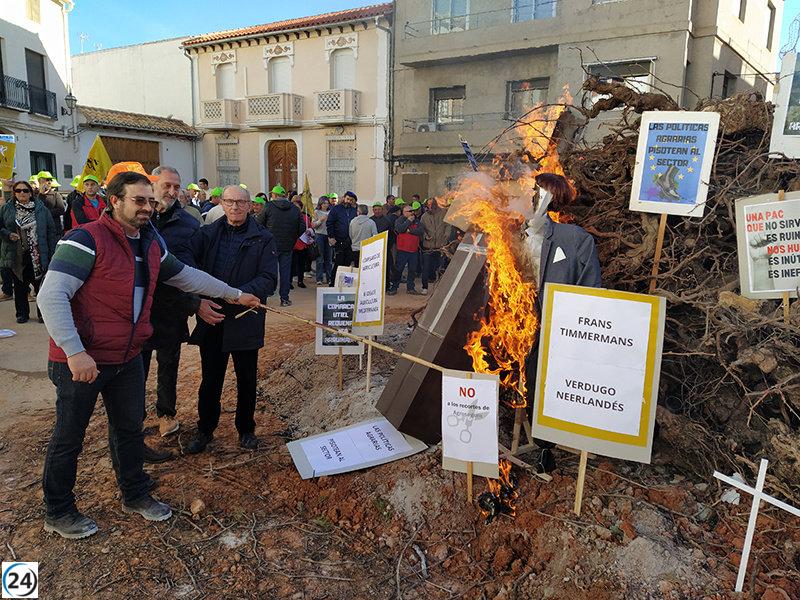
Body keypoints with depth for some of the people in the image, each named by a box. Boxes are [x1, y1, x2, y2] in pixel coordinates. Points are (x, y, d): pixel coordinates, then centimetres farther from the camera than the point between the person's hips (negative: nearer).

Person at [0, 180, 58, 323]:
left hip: (38, 256, -2)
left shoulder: (41, 209, 3)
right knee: (20, 287, 11)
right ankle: (22, 314, 24)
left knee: (41, 285, 0)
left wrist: (53, 253, -3)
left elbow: (51, 232, 2)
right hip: (16, 256, 2)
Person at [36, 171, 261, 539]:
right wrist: (75, 352, -30)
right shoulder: (86, 240, -19)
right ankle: (58, 513, 31)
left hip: (128, 358, 7)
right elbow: (51, 297, -24)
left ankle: (135, 495, 39)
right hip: (81, 362, -7)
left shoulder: (151, 244, 6)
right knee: (69, 438, 11)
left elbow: (185, 275, 18)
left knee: (129, 428, 19)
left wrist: (234, 294, 20)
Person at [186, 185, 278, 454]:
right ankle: (205, 430, 32)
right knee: (210, 379, 13)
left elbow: (268, 278, -12)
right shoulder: (207, 234, 4)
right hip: (210, 320, 2)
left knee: (246, 380, 13)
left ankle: (246, 429, 32)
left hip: (245, 321, -1)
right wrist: (198, 302, -20)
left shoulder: (263, 239, -2)